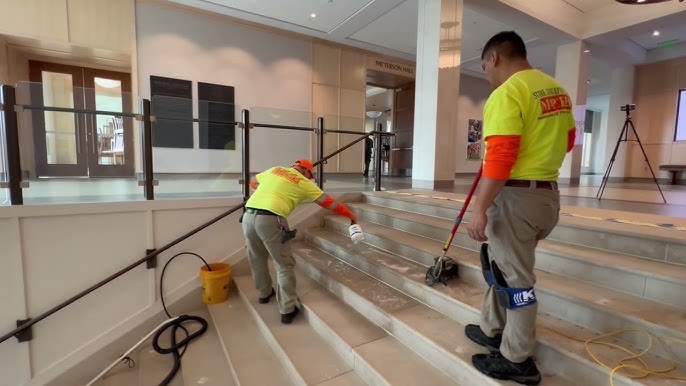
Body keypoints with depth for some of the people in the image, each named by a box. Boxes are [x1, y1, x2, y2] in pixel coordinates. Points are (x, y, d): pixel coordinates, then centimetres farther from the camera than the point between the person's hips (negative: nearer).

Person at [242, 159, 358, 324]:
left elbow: (253, 181, 38)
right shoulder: (304, 182, 10)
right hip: (270, 220, -6)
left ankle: (264, 293, 45)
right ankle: (288, 310, 12)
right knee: (284, 265, 8)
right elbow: (329, 202, 15)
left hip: (248, 215, 6)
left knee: (257, 259, 25)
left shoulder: (275, 169, 23)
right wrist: (350, 215, 26)